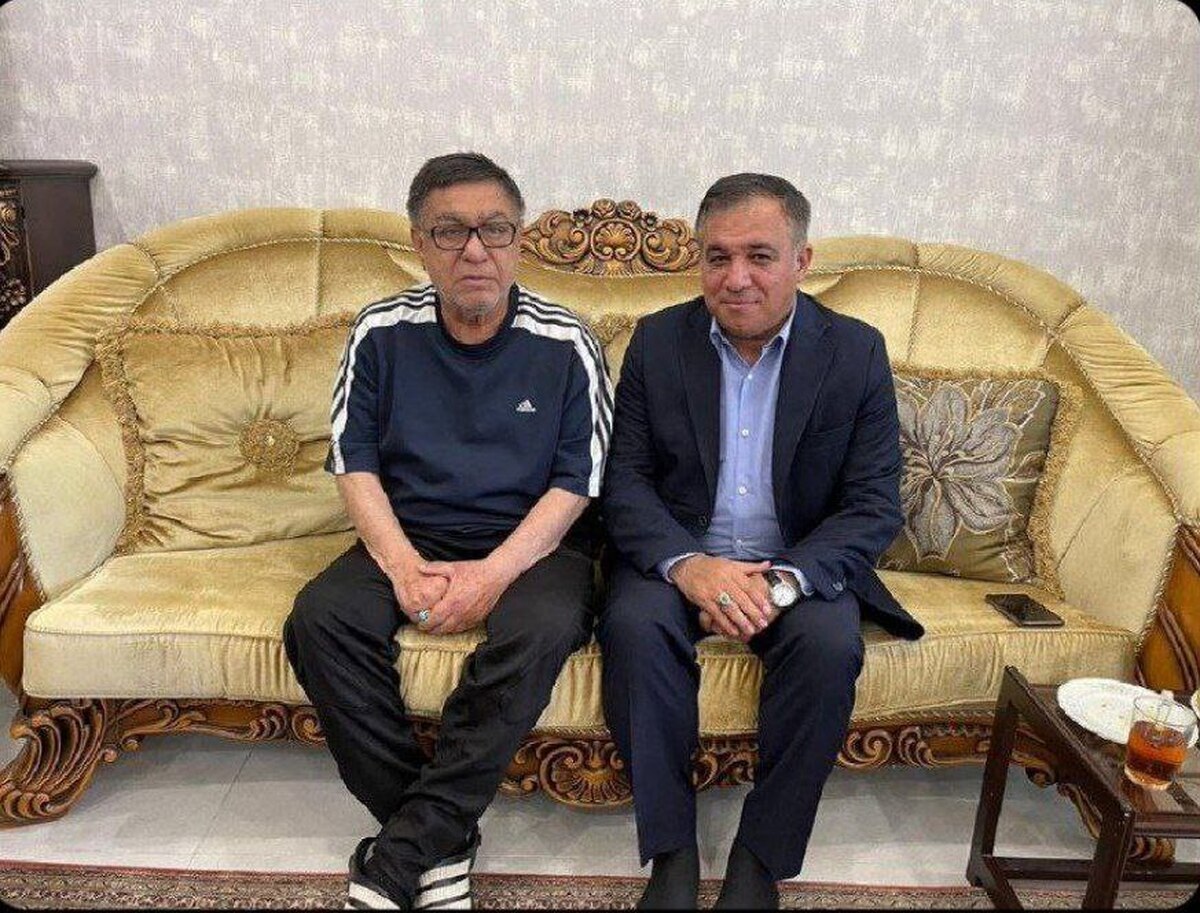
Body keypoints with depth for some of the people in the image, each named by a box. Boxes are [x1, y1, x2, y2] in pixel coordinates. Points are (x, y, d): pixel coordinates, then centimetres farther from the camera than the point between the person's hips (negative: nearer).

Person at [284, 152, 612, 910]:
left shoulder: (566, 346, -4)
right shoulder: (381, 334, 2)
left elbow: (577, 483, -6)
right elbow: (354, 461, 3)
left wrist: (493, 574, -19)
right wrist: (402, 565, -14)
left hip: (529, 541, -2)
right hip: (409, 536, 3)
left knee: (543, 628, -34)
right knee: (319, 618, -26)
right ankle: (443, 840, -14)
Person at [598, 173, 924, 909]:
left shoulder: (856, 352, -2)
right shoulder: (659, 340, 1)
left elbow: (874, 509, -6)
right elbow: (625, 480, -3)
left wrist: (783, 580, -23)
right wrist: (686, 564, -23)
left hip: (801, 565, 0)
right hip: (677, 558, 1)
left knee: (830, 644, -30)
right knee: (633, 624, -30)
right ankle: (673, 851, -12)